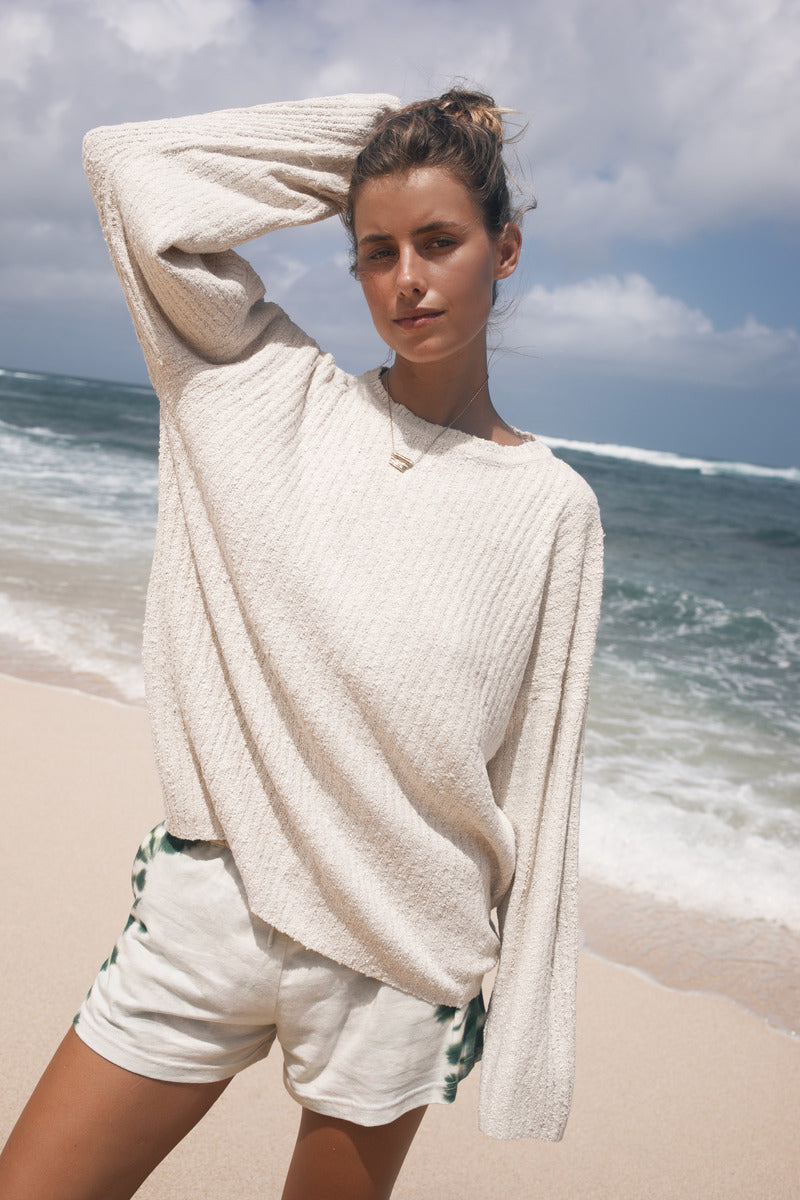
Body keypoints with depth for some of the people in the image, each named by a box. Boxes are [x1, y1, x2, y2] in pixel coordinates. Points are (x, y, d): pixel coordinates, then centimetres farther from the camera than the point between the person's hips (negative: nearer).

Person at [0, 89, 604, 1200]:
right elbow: (127, 160, -2)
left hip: (400, 955, 0)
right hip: (211, 902, 1)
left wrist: (525, 1017, 3)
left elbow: (534, 779, 0)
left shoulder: (553, 504, -4)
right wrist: (368, 136, 1)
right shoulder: (279, 390, -1)